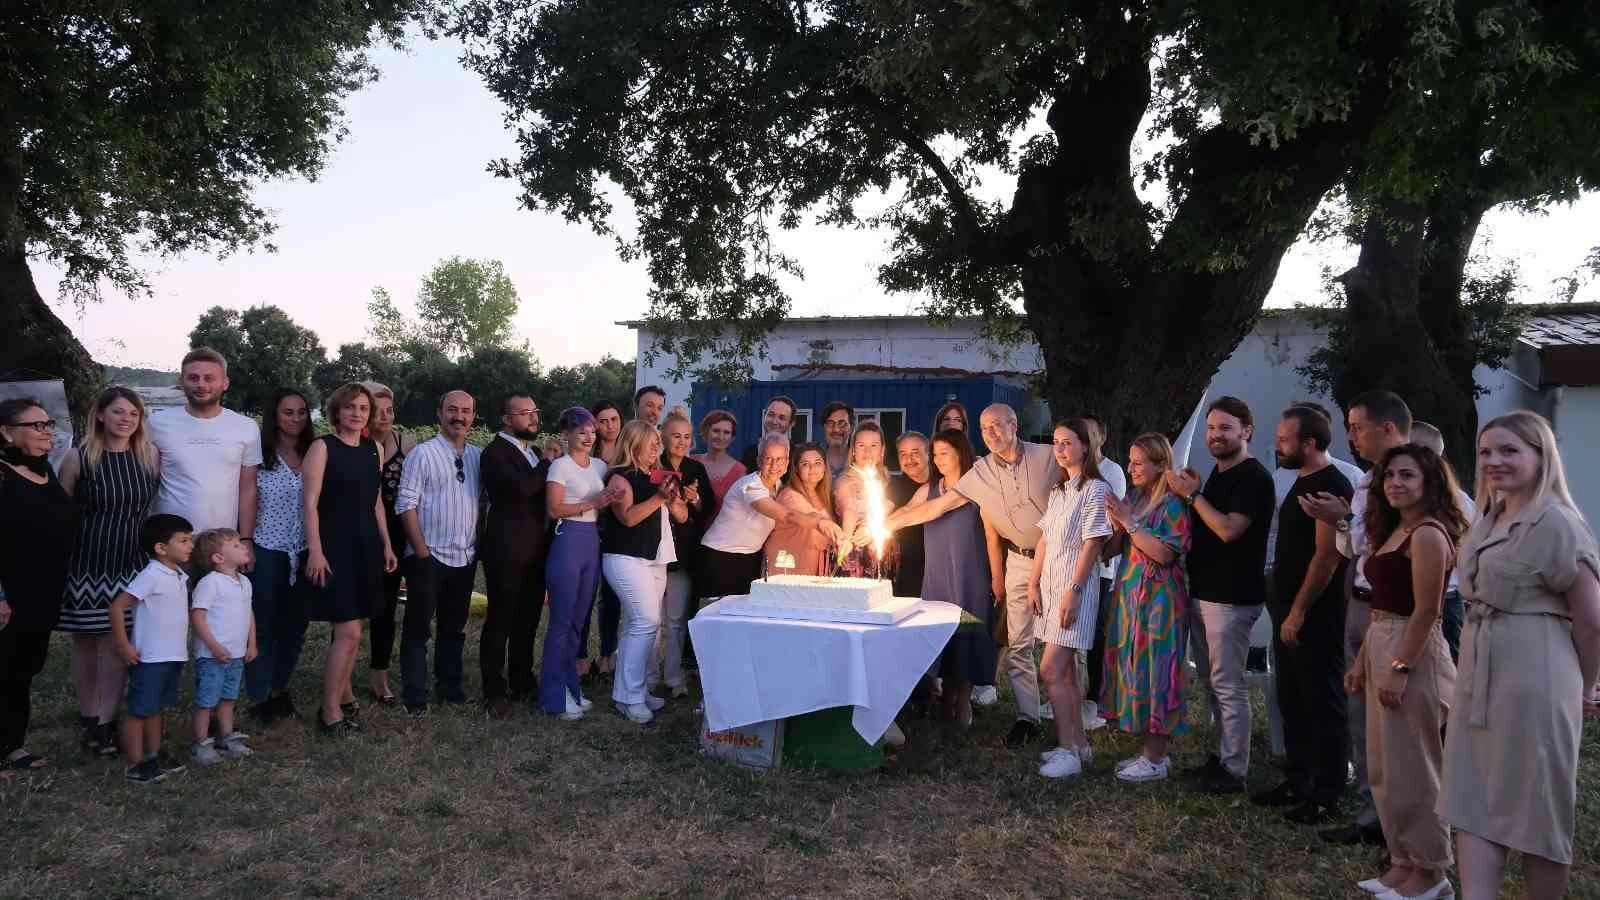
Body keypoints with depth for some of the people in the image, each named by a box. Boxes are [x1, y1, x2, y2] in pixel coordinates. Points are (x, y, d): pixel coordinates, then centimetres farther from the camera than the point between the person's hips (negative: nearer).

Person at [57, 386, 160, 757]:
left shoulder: (151, 456, 0)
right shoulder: (78, 459, -7)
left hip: (131, 564, 2)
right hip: (85, 563, -1)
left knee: (118, 642, 0)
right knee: (86, 642, 9)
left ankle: (106, 722, 8)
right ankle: (88, 715, 23)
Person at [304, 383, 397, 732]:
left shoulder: (372, 448, 11)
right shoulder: (323, 447, -7)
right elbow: (310, 503, -11)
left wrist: (386, 545, 14)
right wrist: (315, 550, -17)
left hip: (366, 546, 6)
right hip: (334, 546, -6)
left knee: (351, 629, 12)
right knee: (349, 632, -9)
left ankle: (342, 694, 26)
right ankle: (330, 712, 2)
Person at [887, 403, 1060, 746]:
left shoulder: (1048, 456, -10)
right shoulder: (981, 473, -3)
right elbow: (936, 506, -5)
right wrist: (886, 523, -11)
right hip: (1021, 561, 2)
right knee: (1018, 644, 1)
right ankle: (1027, 717, 9)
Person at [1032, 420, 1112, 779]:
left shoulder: (1096, 489, -9)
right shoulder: (1058, 491, 16)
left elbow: (1091, 545, -14)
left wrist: (1073, 591, -19)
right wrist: (1034, 583, 8)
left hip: (1075, 587, -8)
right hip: (1051, 586, 8)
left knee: (1051, 671, -12)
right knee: (1067, 671, 11)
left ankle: (1068, 750, -5)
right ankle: (1078, 743, 19)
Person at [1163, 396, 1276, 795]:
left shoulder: (1254, 477, -13)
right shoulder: (1218, 473, 15)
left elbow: (1228, 530, -24)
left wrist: (1192, 495, -16)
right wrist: (1191, 495, 5)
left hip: (1231, 598, -9)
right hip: (1203, 592, 9)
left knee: (1228, 685, -4)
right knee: (1211, 681, 15)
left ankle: (1234, 770, 4)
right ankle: (1222, 754, 26)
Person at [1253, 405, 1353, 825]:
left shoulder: (1332, 486, -16)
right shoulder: (1303, 483, 14)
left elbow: (1327, 555, -21)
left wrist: (1298, 611, -20)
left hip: (1314, 617, -10)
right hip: (1290, 613, 10)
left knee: (1322, 704, 0)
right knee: (1292, 702, 15)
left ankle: (1325, 796, 8)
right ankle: (1297, 782, 26)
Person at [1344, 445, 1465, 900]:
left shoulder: (1427, 534, -14)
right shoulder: (1394, 530, 14)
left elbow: (1426, 611, -19)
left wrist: (1400, 669, -21)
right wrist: (1362, 660, 15)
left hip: (1412, 655, -10)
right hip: (1382, 651, 10)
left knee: (1411, 767, 0)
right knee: (1386, 768, 15)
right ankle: (1404, 862, 25)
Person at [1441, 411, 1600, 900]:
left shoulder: (1555, 523, -13)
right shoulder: (1488, 520, 11)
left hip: (1532, 677, -8)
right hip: (1478, 674, 8)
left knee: (1536, 809, 6)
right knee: (1472, 803, 5)